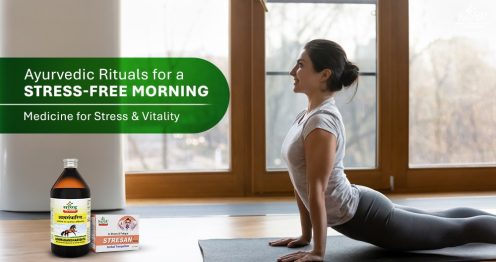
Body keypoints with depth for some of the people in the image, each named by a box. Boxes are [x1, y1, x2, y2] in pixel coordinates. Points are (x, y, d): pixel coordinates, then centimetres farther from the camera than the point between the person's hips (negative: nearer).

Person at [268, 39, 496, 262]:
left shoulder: (321, 121, -26)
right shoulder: (307, 115, 4)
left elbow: (316, 190, -27)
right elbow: (302, 184, 9)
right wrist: (306, 235, 12)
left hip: (365, 218, -9)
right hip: (358, 210, 9)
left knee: (458, 230, 9)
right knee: (442, 220, 28)